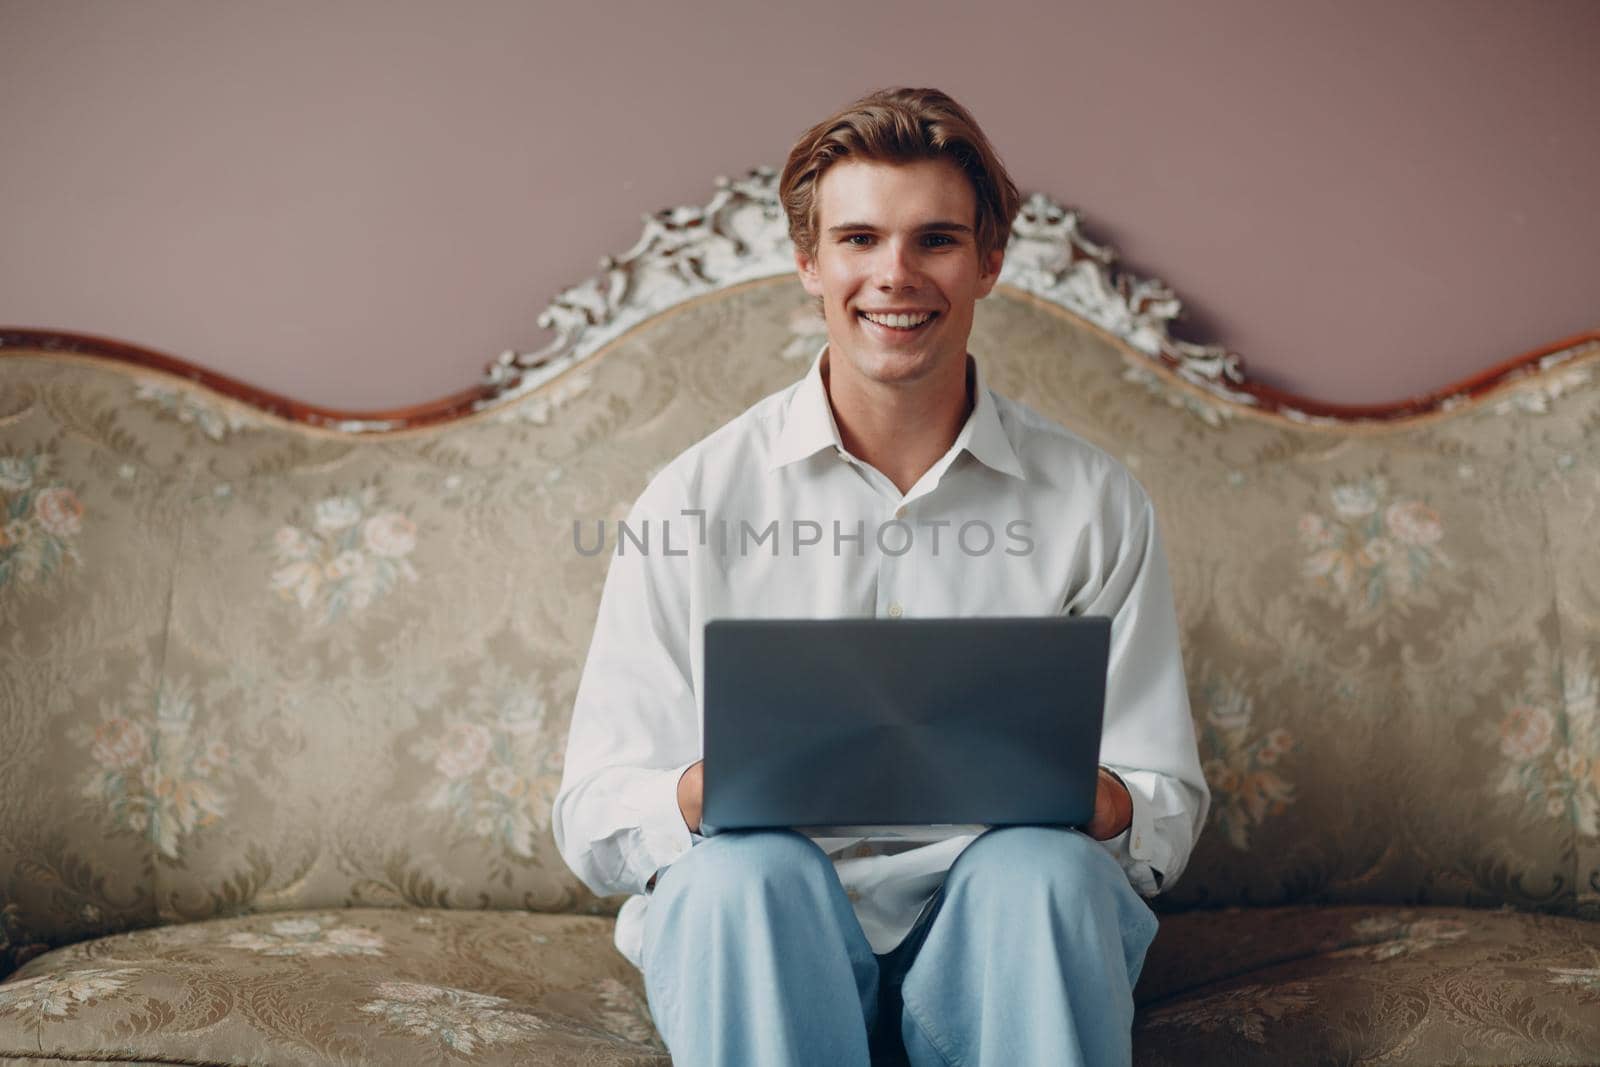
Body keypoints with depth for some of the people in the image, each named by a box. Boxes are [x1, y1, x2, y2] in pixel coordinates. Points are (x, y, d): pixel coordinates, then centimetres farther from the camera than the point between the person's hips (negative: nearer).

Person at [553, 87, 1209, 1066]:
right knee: (745, 867, -32)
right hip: (757, 942, 0)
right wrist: (708, 793, -23)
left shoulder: (1094, 503, 6)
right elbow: (593, 819, 0)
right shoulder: (695, 500, 3)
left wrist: (1084, 797, -18)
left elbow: (1170, 812, 6)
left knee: (1047, 864, -31)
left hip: (1005, 937, 1)